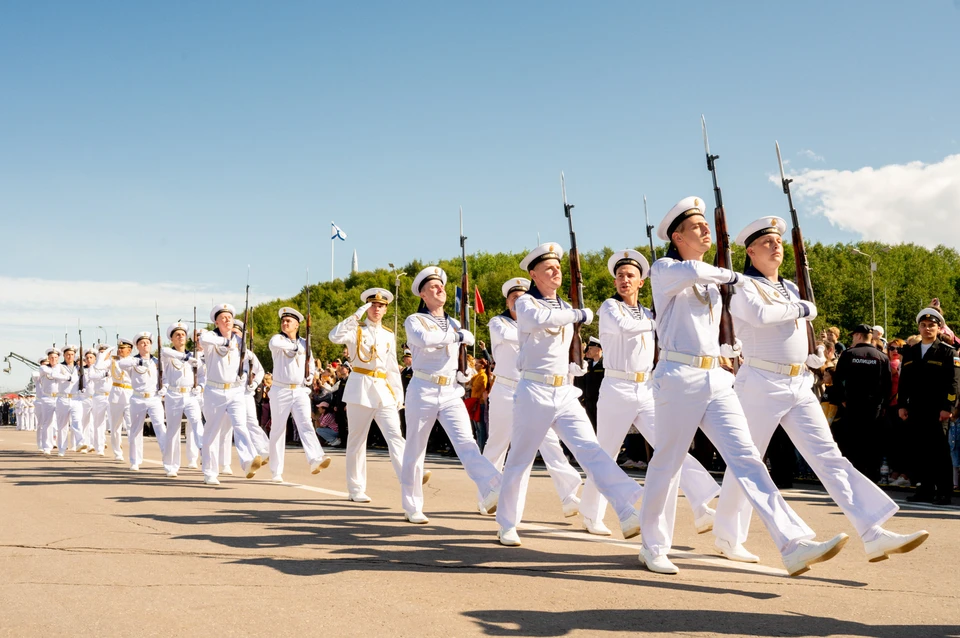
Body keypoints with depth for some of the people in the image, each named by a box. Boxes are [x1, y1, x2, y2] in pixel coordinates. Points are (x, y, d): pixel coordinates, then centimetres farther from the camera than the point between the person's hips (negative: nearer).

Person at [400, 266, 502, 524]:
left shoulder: (455, 324, 17)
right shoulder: (414, 321, 0)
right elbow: (424, 339, -24)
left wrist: (463, 373, 9)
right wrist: (459, 336, -17)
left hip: (451, 393, 3)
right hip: (423, 391, -3)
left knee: (466, 441, -16)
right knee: (415, 450, 5)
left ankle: (491, 491, -35)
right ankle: (412, 507, 17)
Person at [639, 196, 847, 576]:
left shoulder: (712, 282, 22)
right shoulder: (664, 270, 0)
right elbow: (691, 272, -24)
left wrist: (730, 351, 18)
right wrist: (733, 277, -9)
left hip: (716, 380, 6)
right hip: (679, 378, -6)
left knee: (746, 457, -7)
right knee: (667, 463, 3)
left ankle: (795, 545, -18)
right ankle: (653, 547, 20)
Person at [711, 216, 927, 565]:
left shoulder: (791, 288, 19)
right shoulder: (744, 287, -4)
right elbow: (760, 314, -25)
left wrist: (816, 356, 9)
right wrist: (803, 309, -10)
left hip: (800, 386, 6)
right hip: (761, 384, -6)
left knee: (828, 456, -4)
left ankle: (874, 535, -13)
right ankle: (726, 537, 19)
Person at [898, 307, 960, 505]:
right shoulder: (910, 352, 15)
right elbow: (904, 381, 15)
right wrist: (902, 405, 8)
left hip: (937, 412, -4)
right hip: (915, 411, 5)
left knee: (939, 451, -2)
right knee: (922, 451, 6)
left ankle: (944, 492, 4)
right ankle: (926, 490, 13)